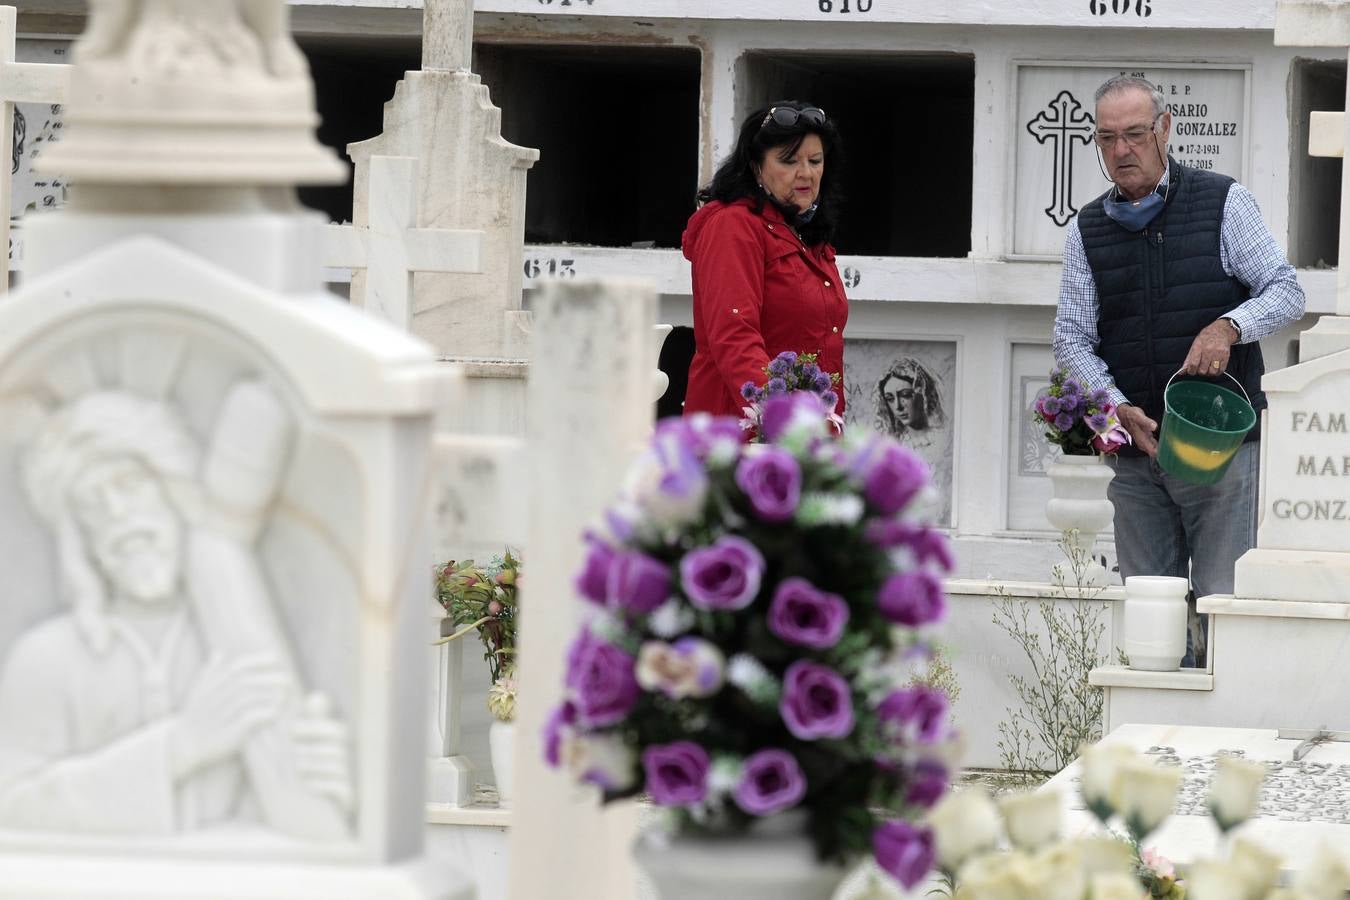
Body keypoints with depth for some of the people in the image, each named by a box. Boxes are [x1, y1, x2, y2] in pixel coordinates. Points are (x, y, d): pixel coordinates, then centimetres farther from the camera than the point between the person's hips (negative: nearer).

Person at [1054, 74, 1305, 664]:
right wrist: (1119, 409, -11)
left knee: (1221, 600, -8)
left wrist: (1229, 327, -22)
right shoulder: (1088, 229, 11)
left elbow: (1287, 293, -1)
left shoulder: (1222, 203, 2)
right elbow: (1072, 338, 6)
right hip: (1135, 445, 4)